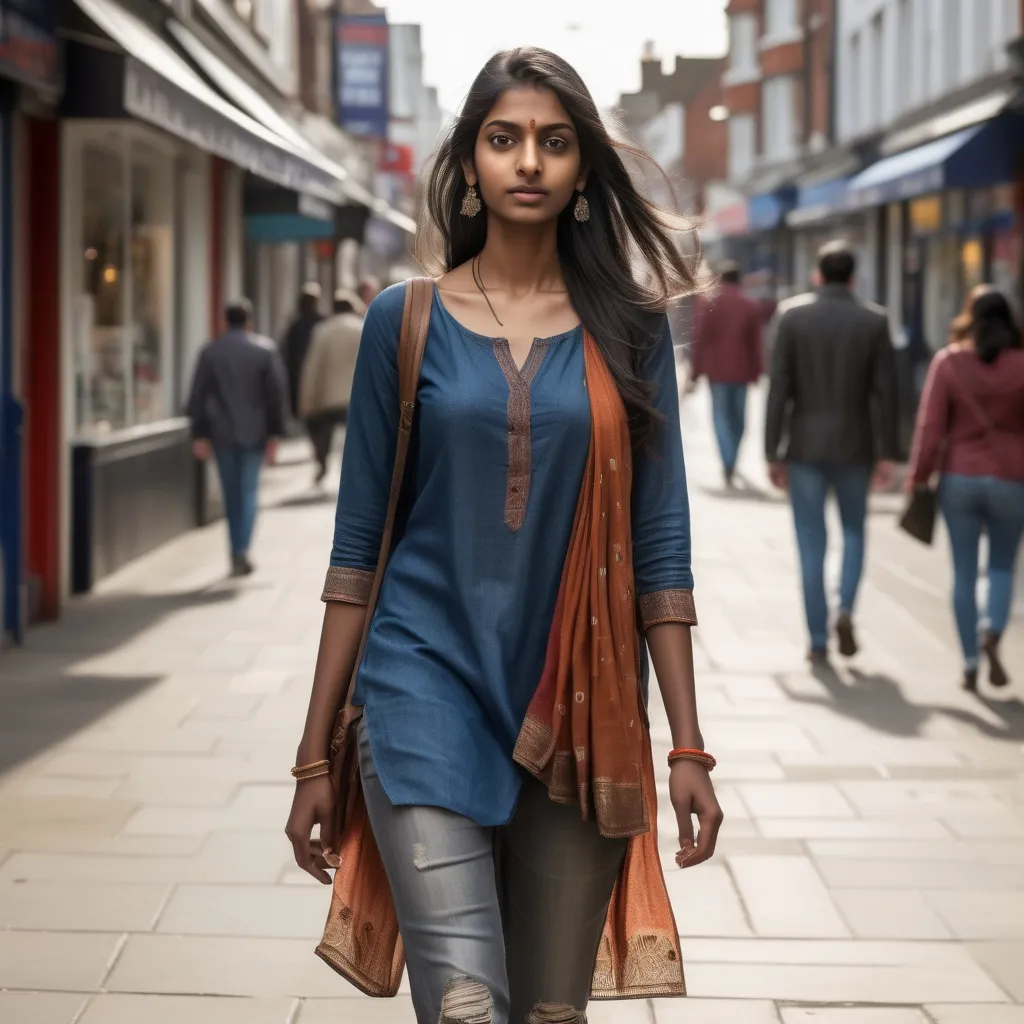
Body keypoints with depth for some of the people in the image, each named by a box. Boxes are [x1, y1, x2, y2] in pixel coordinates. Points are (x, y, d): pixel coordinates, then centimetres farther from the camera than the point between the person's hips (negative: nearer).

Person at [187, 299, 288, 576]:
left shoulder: (210, 351, -1)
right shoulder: (265, 349, -3)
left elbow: (198, 395, -3)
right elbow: (276, 394, -5)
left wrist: (199, 435, 0)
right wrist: (274, 434, -1)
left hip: (222, 433, 1)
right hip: (254, 432, -1)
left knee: (231, 493, 11)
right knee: (248, 491, 3)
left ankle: (237, 554, 13)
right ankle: (242, 550, -12)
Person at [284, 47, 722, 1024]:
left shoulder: (628, 327, 5)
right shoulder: (406, 318, 3)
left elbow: (660, 546, 5)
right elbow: (358, 541, 4)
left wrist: (688, 747, 1)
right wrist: (315, 754, 3)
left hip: (580, 710, 2)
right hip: (428, 687, -2)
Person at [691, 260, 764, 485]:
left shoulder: (708, 304, -5)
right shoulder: (752, 306, -2)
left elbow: (700, 339, -5)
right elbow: (756, 342, -2)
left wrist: (697, 371, 1)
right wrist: (757, 371, 5)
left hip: (717, 370, -1)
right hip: (741, 370, 1)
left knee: (720, 414, 2)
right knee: (738, 415, 14)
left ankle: (728, 464, -17)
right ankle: (731, 463, 21)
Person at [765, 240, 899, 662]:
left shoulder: (793, 316, -4)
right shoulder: (874, 320, -2)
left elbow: (779, 389, -7)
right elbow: (884, 392, -5)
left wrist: (773, 453, -3)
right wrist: (886, 454, -2)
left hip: (805, 447, -1)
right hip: (854, 447, 1)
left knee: (812, 543, 6)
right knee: (853, 532, 20)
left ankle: (818, 639, 5)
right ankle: (846, 608, -3)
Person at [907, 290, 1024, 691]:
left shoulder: (949, 362, -6)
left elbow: (930, 426, -8)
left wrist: (918, 478, 0)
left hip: (960, 479, 0)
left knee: (964, 573, 9)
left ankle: (970, 663, 7)